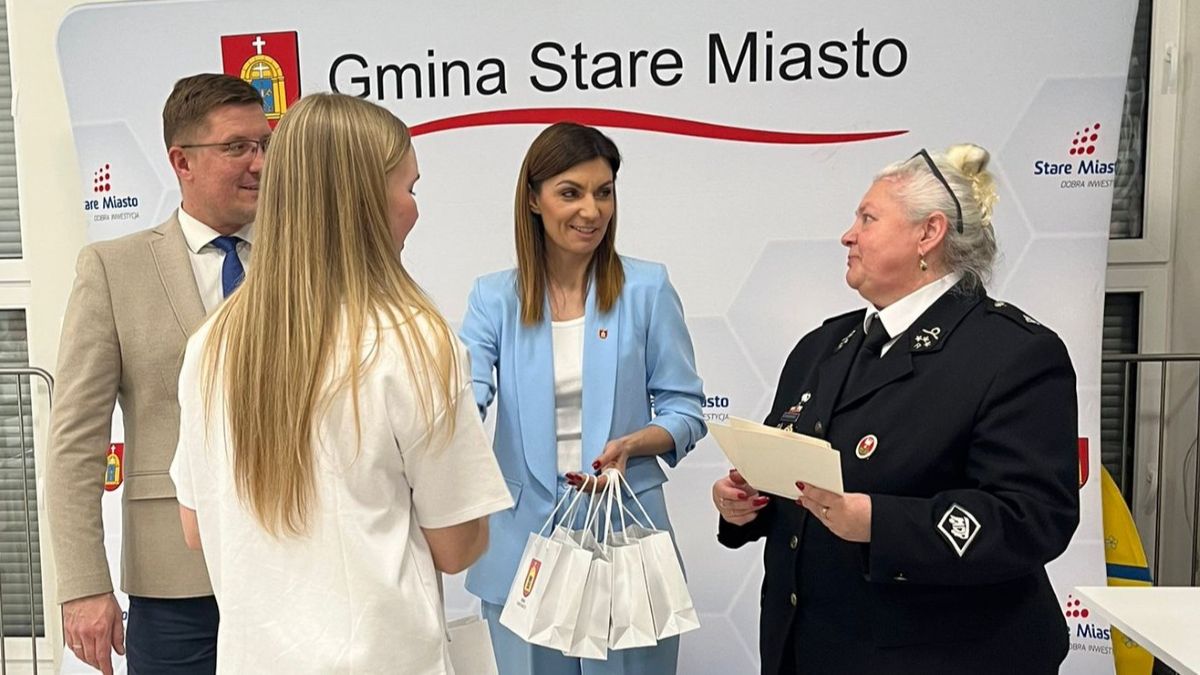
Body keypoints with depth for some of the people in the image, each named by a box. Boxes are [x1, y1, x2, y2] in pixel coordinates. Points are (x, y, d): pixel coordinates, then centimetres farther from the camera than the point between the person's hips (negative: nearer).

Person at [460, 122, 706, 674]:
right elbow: (464, 395, -13)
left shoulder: (646, 288, -3)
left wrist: (631, 444, -20)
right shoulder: (494, 298, 0)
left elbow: (685, 410, -1)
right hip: (524, 542, 1)